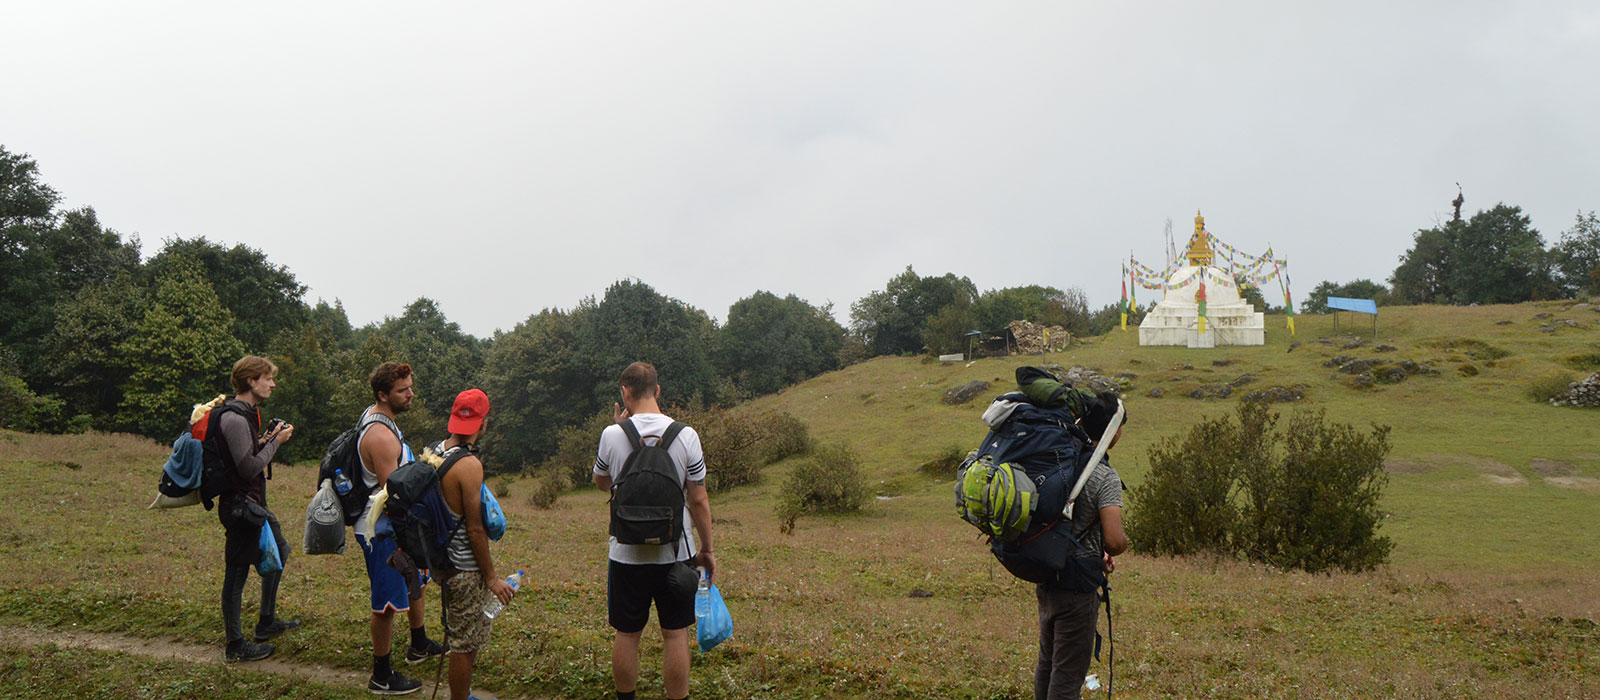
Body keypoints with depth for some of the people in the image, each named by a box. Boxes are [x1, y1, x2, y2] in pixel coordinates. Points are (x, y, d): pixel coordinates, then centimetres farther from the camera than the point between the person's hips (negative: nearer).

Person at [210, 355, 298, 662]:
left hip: (253, 504, 11)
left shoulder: (244, 413, 11)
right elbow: (249, 468, -25)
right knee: (237, 574, -1)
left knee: (278, 551, 23)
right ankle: (235, 645, 9)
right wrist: (275, 442, -15)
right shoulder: (235, 419, -22)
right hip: (240, 506, -11)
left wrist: (264, 441, 4)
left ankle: (267, 623, 36)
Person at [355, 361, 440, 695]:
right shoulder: (380, 436, -28)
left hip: (396, 524, 11)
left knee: (415, 578, 27)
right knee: (387, 603, -1)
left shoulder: (374, 415, 6)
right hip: (381, 532, -11)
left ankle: (419, 646, 46)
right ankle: (382, 677, 11)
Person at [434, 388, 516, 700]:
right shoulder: (468, 465, -22)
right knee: (465, 645, 2)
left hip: (446, 560, 10)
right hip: (465, 568, -10)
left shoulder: (437, 451, 5)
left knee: (465, 640, 23)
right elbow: (474, 528, -20)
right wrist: (491, 577, -14)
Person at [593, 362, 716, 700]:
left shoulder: (612, 435, -8)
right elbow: (699, 500, -5)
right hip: (675, 554, 0)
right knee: (675, 634, 7)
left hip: (627, 555, 1)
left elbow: (601, 482, 11)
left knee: (626, 634, 12)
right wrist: (706, 549, 6)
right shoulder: (685, 435, -9)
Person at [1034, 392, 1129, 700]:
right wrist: (1121, 547, -3)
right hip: (1077, 587, -8)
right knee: (1068, 674, 2)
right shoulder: (1105, 478, -19)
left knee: (1047, 662, 22)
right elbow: (1115, 540, -27)